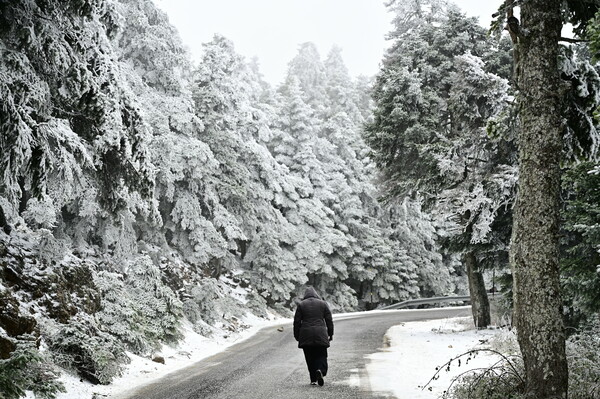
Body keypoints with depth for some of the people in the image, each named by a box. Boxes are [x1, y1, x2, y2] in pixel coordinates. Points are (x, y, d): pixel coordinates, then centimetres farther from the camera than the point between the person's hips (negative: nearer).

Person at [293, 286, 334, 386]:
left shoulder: (301, 304, 3)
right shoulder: (323, 303, 5)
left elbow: (297, 321, 3)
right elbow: (329, 320, 6)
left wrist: (297, 336, 11)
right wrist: (330, 333, 14)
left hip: (306, 335, 0)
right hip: (320, 335, 0)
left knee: (310, 357, 9)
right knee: (321, 355, 8)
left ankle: (313, 379, 7)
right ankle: (320, 370, -19)